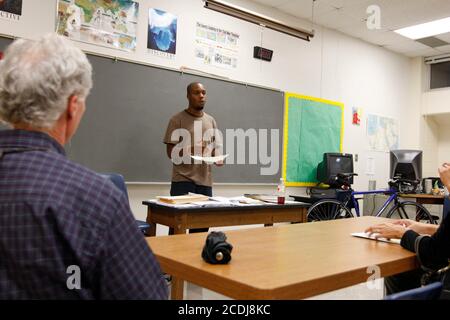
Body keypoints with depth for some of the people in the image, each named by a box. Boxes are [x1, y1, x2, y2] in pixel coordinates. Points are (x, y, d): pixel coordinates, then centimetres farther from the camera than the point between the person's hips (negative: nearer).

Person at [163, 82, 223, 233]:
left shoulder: (211, 121, 14)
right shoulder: (177, 120, -1)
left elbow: (216, 147, 19)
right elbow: (171, 152, -5)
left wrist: (218, 158, -3)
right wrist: (191, 150, -22)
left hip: (205, 181, 5)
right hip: (182, 180, -4)